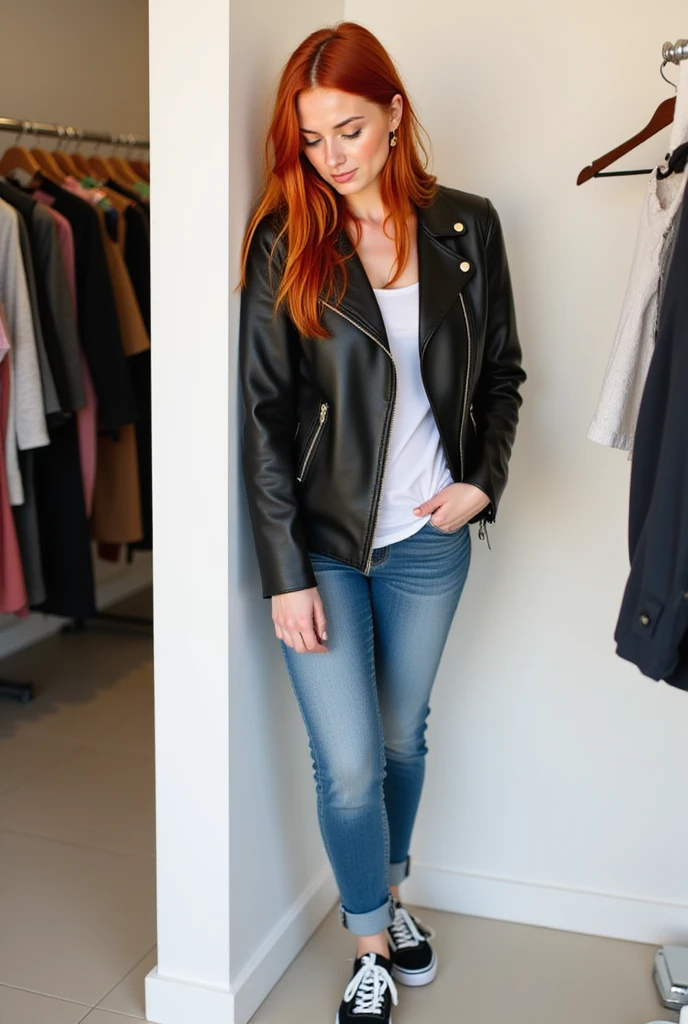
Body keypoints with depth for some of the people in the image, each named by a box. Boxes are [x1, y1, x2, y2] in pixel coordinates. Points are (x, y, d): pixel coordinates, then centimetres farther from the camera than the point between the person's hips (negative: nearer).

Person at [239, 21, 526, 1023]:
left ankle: (388, 893, 44)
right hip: (322, 543, -2)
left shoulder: (466, 227, 0)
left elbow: (502, 373, 10)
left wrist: (483, 481, -5)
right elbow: (264, 414, -9)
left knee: (404, 737, 18)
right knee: (349, 765, 1)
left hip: (428, 541, 2)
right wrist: (285, 573, -12)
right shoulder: (286, 243, -7)